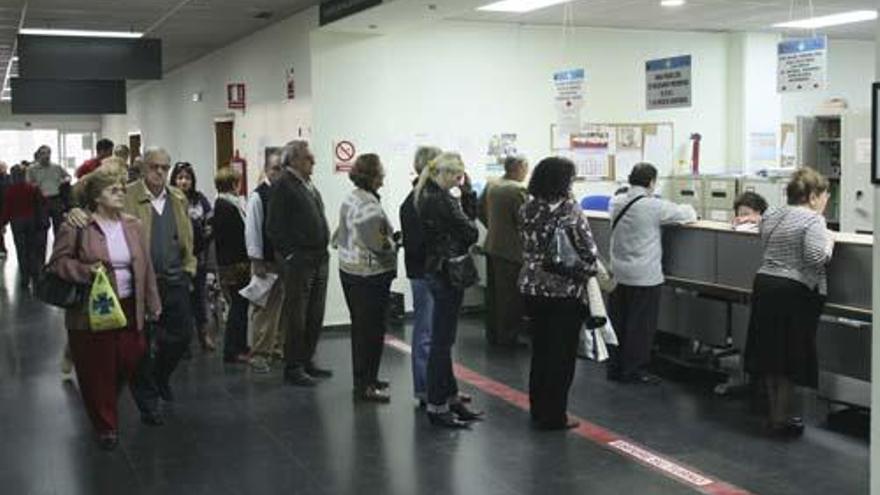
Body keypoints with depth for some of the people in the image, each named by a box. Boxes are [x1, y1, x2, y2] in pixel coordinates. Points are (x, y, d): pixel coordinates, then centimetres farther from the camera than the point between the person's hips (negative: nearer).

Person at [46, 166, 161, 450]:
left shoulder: (133, 226, 7)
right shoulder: (77, 226, -8)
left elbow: (145, 267, 10)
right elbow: (58, 261, -5)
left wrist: (153, 305, 10)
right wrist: (87, 270, -22)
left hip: (129, 308, 4)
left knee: (130, 361, 7)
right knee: (97, 370, 5)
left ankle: (107, 402, 39)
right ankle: (106, 425, 23)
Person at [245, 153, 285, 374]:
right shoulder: (258, 196, -7)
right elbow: (252, 230, -8)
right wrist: (256, 261, -11)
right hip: (267, 262, -5)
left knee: (282, 307, 13)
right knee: (264, 308, -2)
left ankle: (279, 347, 25)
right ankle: (259, 354, 4)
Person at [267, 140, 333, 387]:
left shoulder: (309, 185, 17)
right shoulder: (282, 186, -9)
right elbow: (274, 227, -14)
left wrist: (323, 250, 13)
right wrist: (290, 254, -15)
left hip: (319, 260, 8)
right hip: (298, 262, -8)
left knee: (315, 316, 13)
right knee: (296, 317, -2)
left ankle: (307, 361, 25)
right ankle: (293, 368, 6)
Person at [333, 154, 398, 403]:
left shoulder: (350, 199, 10)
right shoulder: (369, 205, -22)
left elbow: (341, 235, 17)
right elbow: (378, 245, -26)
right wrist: (394, 243, -6)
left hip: (350, 270, 10)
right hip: (370, 276, -10)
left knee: (360, 327, 18)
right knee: (372, 329, -2)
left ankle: (364, 378, 29)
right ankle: (365, 386, 4)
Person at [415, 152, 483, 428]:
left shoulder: (430, 195, 12)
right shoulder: (441, 200, -18)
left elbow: (470, 214, 15)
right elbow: (470, 232, -15)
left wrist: (466, 191, 5)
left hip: (437, 271, 10)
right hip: (446, 272, -10)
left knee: (443, 339, 16)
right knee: (442, 340, -4)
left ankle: (450, 397, 27)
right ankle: (437, 407, 3)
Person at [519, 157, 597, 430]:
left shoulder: (527, 209, 2)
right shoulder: (570, 210, -15)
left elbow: (526, 247, 9)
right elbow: (588, 252, -13)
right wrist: (590, 272, 2)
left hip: (532, 288, 6)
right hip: (565, 291, -6)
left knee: (539, 349, 17)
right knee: (562, 354, 5)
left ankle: (538, 410, 26)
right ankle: (554, 416, 11)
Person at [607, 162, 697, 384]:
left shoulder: (616, 202, 3)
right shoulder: (654, 206, -16)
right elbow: (688, 215, -5)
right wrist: (687, 209, 17)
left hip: (618, 273, 7)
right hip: (644, 276, -7)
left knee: (617, 322, 13)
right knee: (641, 325, 4)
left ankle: (614, 368, 21)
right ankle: (633, 371, 10)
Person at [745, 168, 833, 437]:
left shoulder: (770, 216, 11)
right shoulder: (813, 220, -12)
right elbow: (816, 257, -23)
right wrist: (829, 242, -3)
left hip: (764, 285, 7)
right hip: (795, 292, -7)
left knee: (770, 351, 13)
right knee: (790, 354, 3)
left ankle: (774, 411, 24)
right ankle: (781, 418, 12)